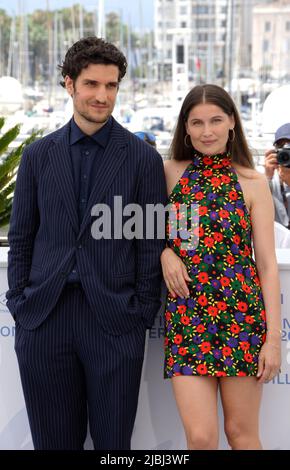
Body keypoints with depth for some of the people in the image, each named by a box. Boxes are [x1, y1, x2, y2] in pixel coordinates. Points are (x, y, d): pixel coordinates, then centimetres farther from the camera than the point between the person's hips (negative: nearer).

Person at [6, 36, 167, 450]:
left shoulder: (143, 158, 1)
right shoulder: (38, 155, 7)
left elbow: (150, 242, 0)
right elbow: (20, 237, 10)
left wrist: (142, 314, -3)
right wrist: (19, 303, 4)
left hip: (115, 321, -2)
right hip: (42, 320, 2)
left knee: (113, 439, 8)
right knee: (54, 439, 12)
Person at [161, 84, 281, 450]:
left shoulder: (252, 182, 1)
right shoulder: (170, 172, 5)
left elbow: (267, 264, 0)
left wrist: (273, 337, -5)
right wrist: (164, 252, -6)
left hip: (242, 314, -1)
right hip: (186, 314, 1)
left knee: (242, 433, 6)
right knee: (200, 436, -5)